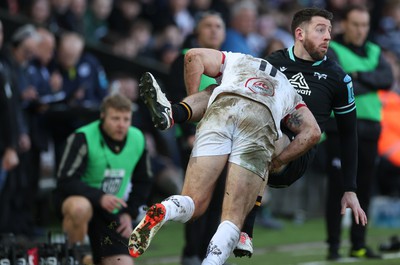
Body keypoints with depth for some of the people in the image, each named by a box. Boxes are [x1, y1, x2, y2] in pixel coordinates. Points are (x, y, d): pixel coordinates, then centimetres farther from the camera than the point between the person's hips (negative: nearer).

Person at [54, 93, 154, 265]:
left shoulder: (137, 140, -2)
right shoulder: (83, 139, -19)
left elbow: (143, 182, 14)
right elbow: (65, 181, -24)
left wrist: (129, 213, 2)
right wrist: (99, 197, -35)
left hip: (110, 213, 5)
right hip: (74, 198, -5)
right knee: (81, 207, -42)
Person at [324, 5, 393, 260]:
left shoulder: (375, 52, 16)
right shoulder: (332, 51, -1)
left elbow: (387, 78, -3)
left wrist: (359, 76, -14)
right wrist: (370, 83, -14)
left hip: (370, 130, 5)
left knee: (365, 191, 8)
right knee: (338, 189, -4)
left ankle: (359, 245, 17)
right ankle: (333, 245, 1)